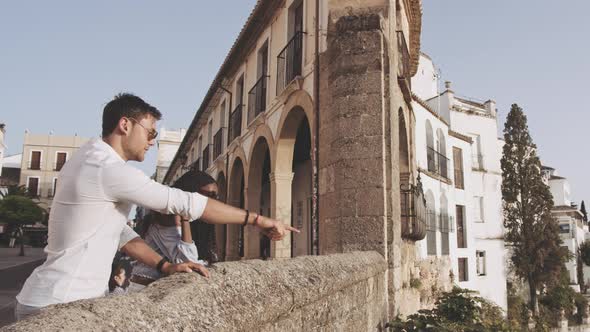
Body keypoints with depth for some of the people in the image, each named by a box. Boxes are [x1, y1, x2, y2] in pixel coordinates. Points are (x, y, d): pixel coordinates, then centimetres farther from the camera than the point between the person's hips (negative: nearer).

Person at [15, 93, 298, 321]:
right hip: (60, 304, -9)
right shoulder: (110, 169, -21)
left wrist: (164, 266, -4)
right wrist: (258, 220, -15)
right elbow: (186, 203, -22)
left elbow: (118, 230, 7)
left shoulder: (92, 160, 10)